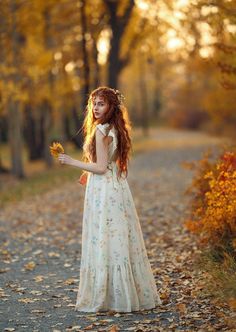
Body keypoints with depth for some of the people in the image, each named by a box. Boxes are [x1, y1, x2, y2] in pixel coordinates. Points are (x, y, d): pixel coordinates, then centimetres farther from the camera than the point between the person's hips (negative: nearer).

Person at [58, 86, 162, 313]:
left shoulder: (101, 130, -15)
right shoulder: (117, 129, 12)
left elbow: (101, 167, -17)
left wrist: (72, 162, -10)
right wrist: (89, 173, 25)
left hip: (103, 192, -9)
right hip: (118, 189, 9)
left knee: (102, 243, -3)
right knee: (123, 241, 12)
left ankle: (102, 298, 3)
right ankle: (137, 294, 18)